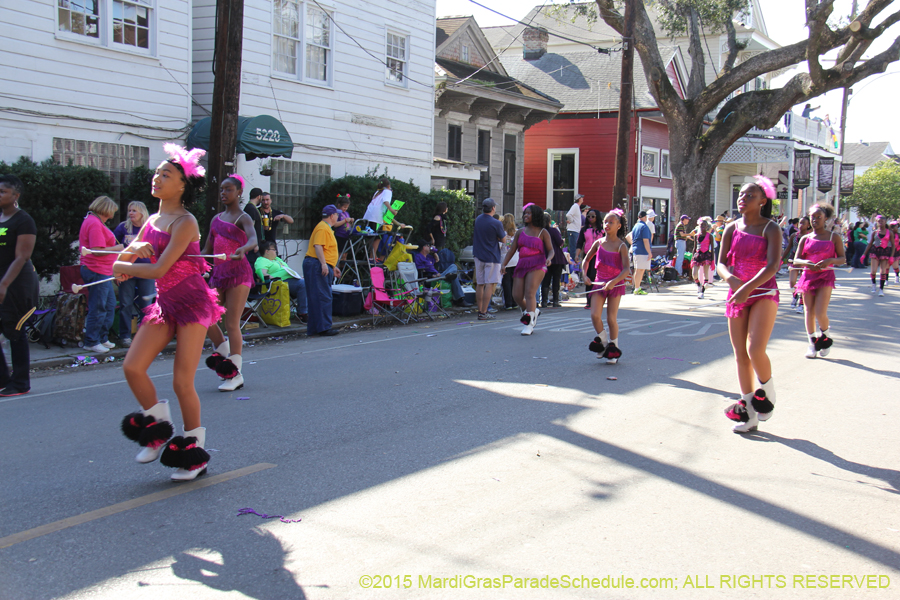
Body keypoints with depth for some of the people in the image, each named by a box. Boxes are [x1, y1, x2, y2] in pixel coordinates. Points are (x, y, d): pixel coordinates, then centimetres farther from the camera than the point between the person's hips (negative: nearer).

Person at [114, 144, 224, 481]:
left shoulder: (184, 222, -14)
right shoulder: (153, 221, 11)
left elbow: (159, 269, -19)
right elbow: (124, 258, 14)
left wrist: (123, 267, -3)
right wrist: (136, 248, -9)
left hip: (192, 302, -7)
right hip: (165, 303, 7)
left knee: (182, 382, -5)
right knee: (132, 366, -6)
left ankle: (194, 451, 11)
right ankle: (158, 427, 15)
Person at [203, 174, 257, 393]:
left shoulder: (243, 218, -5)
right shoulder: (216, 219, 16)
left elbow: (253, 239, -26)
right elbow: (207, 250, 20)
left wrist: (243, 249, -47)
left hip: (238, 272, -7)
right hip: (218, 272, 7)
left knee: (232, 324, -7)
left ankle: (236, 374, 0)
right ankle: (223, 355, 24)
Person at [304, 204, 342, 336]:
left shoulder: (327, 228, 24)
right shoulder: (323, 228, -11)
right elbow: (318, 246, -22)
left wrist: (333, 267, 30)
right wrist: (323, 264, -29)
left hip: (324, 266, 11)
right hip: (317, 265, -11)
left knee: (317, 298, 10)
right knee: (323, 297, -12)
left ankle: (314, 329, 12)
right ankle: (323, 327, -13)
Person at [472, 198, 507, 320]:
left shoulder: (478, 219, 6)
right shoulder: (496, 223, -14)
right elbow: (503, 240, -4)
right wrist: (504, 232, 14)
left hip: (479, 255, 7)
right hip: (491, 256, -6)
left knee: (480, 284, 11)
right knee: (489, 284, -5)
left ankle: (480, 311, 16)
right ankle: (483, 313, -9)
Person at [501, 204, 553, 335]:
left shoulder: (542, 232, 5)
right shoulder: (520, 232, 16)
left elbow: (550, 250, 3)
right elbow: (512, 249, 15)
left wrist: (549, 259, -19)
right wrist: (503, 264, 5)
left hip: (537, 265, -5)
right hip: (522, 265, 5)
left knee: (530, 293, -16)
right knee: (517, 295, -2)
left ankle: (529, 324, -13)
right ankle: (533, 311, 26)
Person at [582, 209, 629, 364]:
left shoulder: (621, 246, -9)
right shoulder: (598, 243, 3)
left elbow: (626, 269, -16)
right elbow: (586, 259, 17)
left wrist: (613, 282, -28)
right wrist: (585, 275, 3)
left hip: (615, 284, -3)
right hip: (599, 282, 3)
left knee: (611, 318, 0)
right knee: (595, 315, -9)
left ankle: (613, 348, 18)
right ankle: (602, 342, 15)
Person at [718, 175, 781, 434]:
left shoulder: (770, 229, -6)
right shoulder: (731, 229, 7)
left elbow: (773, 265, -18)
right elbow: (721, 262, 3)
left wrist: (748, 287, -28)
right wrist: (730, 278, -20)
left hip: (763, 293, -5)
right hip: (736, 295, 5)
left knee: (755, 350, -19)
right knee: (740, 354, 5)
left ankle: (767, 389, 12)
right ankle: (748, 412, 14)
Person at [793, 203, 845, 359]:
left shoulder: (834, 237, 2)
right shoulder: (805, 239, 8)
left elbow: (842, 259, 0)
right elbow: (796, 260, 4)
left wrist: (830, 260, -21)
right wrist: (806, 262, -19)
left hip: (825, 277, -3)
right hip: (808, 276, 3)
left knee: (820, 313, -12)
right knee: (809, 312, 3)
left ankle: (825, 337, 16)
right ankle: (812, 343, 17)